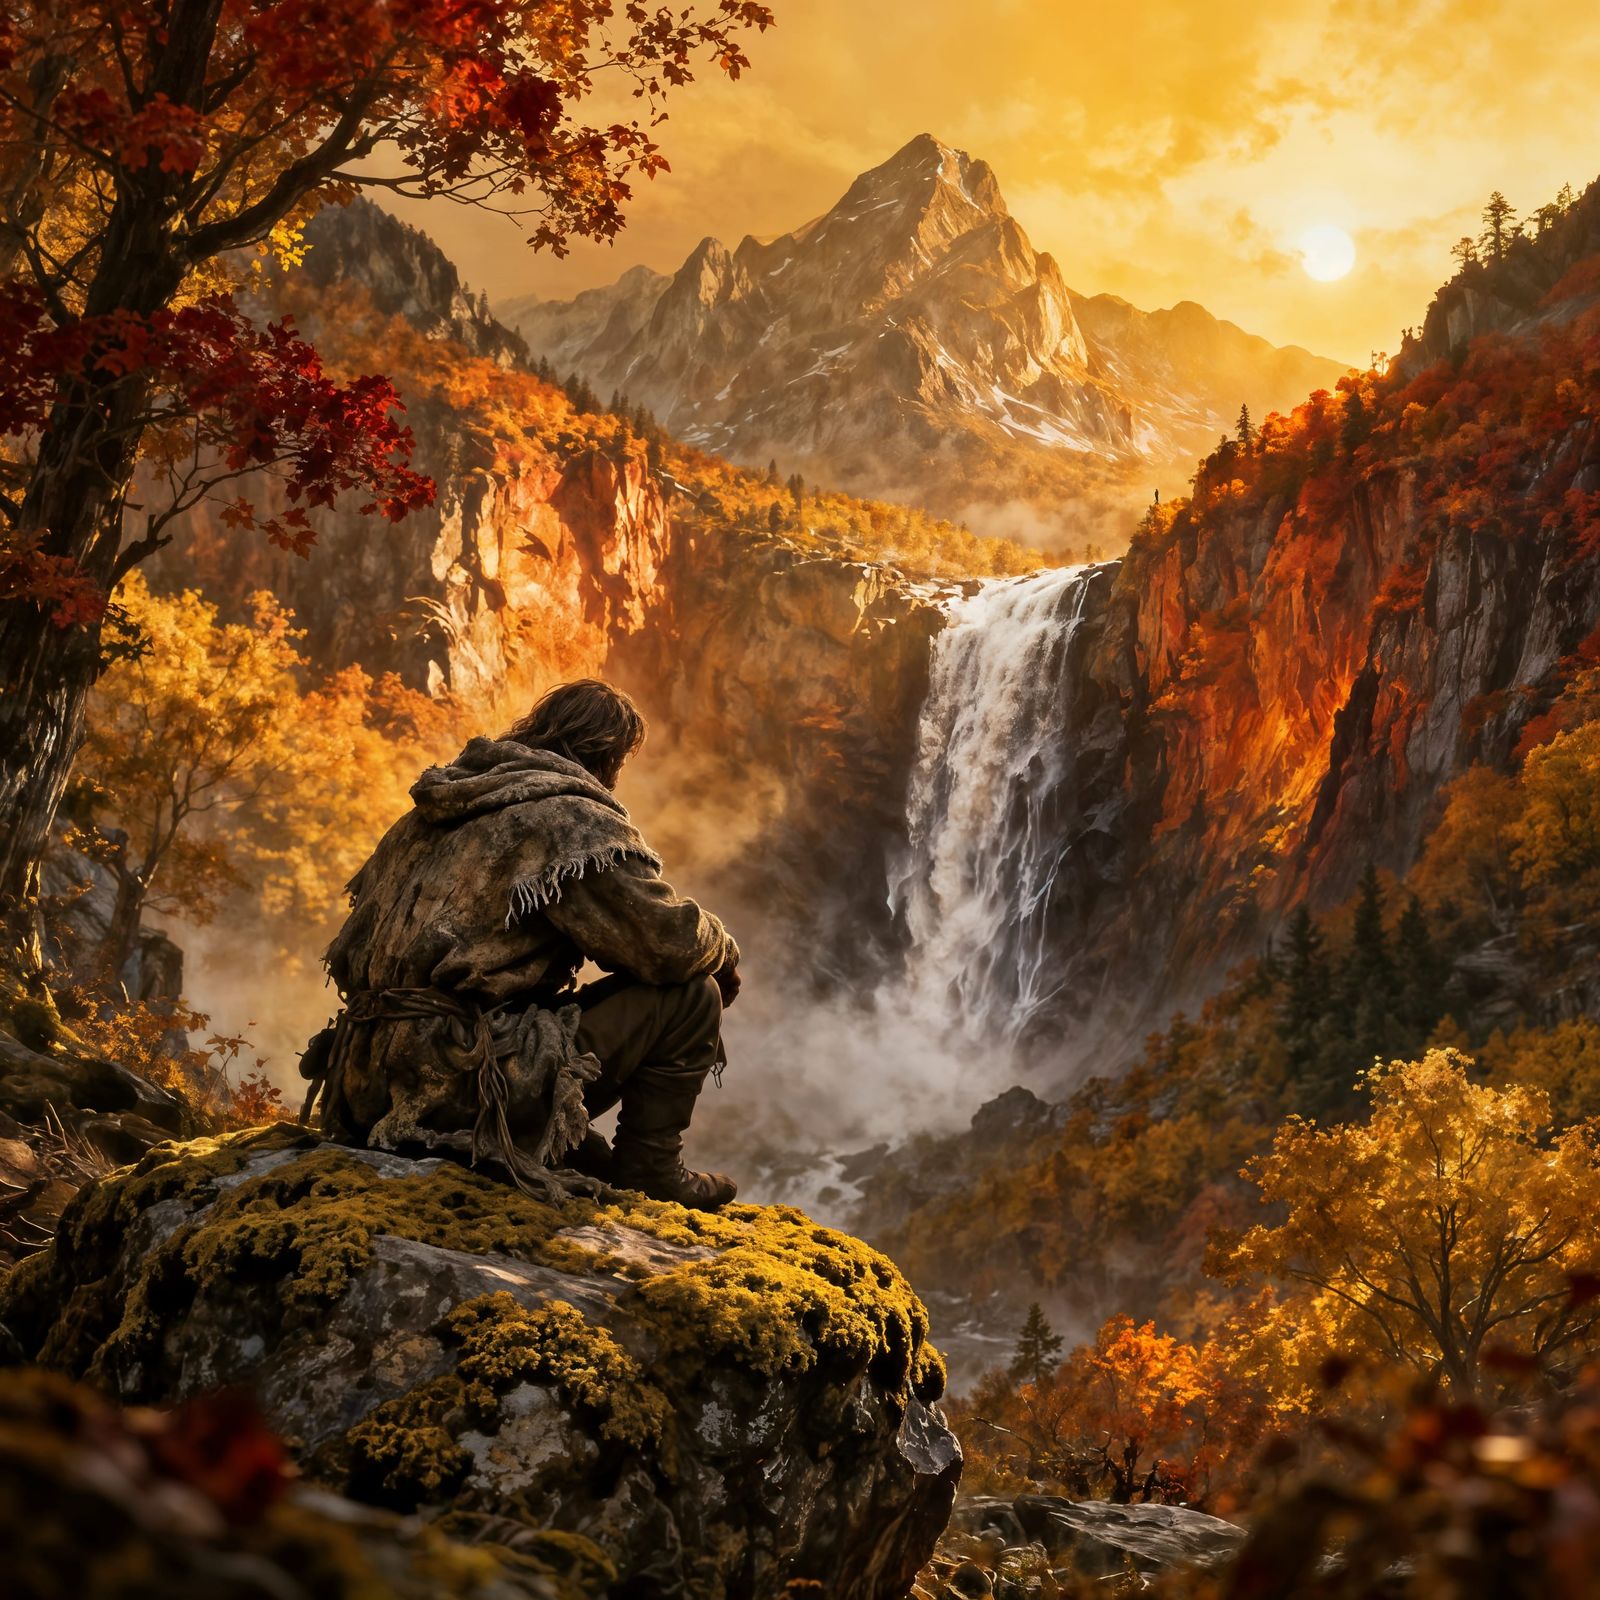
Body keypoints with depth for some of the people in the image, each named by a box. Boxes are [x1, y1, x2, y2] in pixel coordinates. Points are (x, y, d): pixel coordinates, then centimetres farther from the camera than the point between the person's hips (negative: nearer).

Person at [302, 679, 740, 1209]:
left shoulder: (438, 809, 17)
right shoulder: (573, 818, -8)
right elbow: (673, 942, -9)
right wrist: (722, 949, 13)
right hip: (462, 1094, -9)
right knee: (690, 994, 0)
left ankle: (592, 1163, 22)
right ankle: (648, 1170, 11)